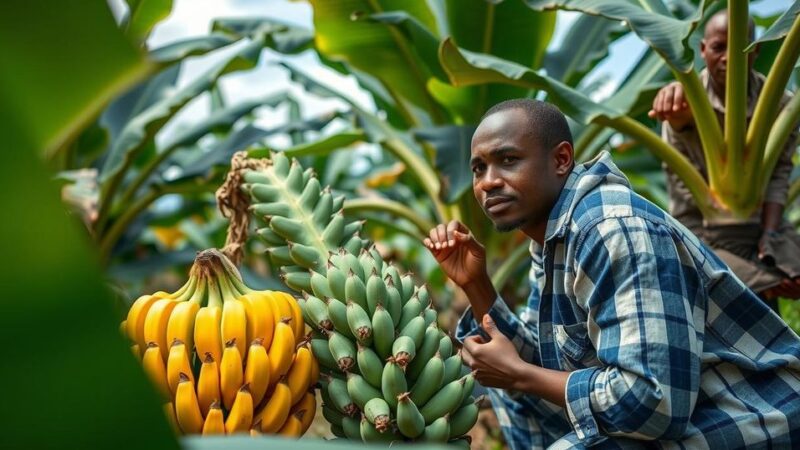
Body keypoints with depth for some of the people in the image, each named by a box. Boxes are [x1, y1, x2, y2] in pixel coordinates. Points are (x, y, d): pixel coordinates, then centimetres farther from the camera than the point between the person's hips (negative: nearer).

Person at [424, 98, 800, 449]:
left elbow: (655, 402, -31)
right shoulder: (552, 236, 5)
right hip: (682, 415, 9)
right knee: (506, 384, 13)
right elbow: (535, 361, 9)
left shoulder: (616, 230, -24)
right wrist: (474, 283, -3)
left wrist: (518, 374, -18)